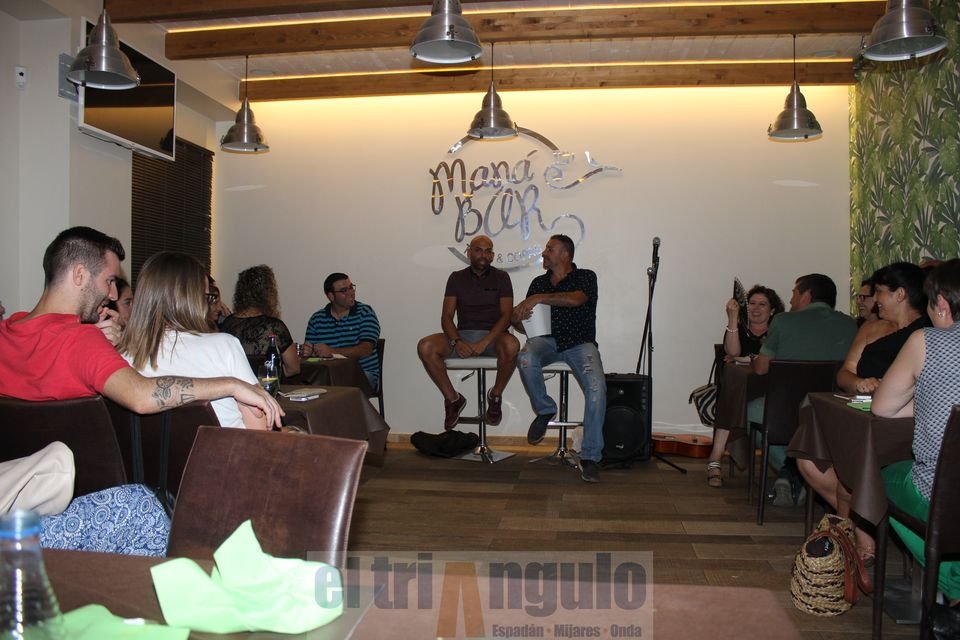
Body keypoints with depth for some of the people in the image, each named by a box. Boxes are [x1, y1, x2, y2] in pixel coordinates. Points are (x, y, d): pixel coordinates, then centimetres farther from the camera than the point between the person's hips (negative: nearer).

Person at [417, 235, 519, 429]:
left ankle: (496, 395, -9)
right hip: (462, 335, 2)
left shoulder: (501, 277, 5)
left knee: (511, 345, -37)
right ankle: (453, 399, -7)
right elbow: (446, 316, 4)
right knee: (425, 347, -25)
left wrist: (484, 342, -19)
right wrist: (456, 342, -17)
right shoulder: (456, 278, 10)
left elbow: (507, 315, -4)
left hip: (493, 336, -2)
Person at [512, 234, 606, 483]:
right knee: (525, 359, -33)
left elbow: (575, 299, -20)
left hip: (580, 343, -3)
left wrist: (540, 299, -22)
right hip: (548, 340, 3)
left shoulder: (586, 277, 3)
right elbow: (524, 324, 13)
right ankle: (544, 410, -6)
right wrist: (517, 319, -11)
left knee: (596, 388, -29)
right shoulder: (539, 282, 16)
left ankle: (590, 457, -18)